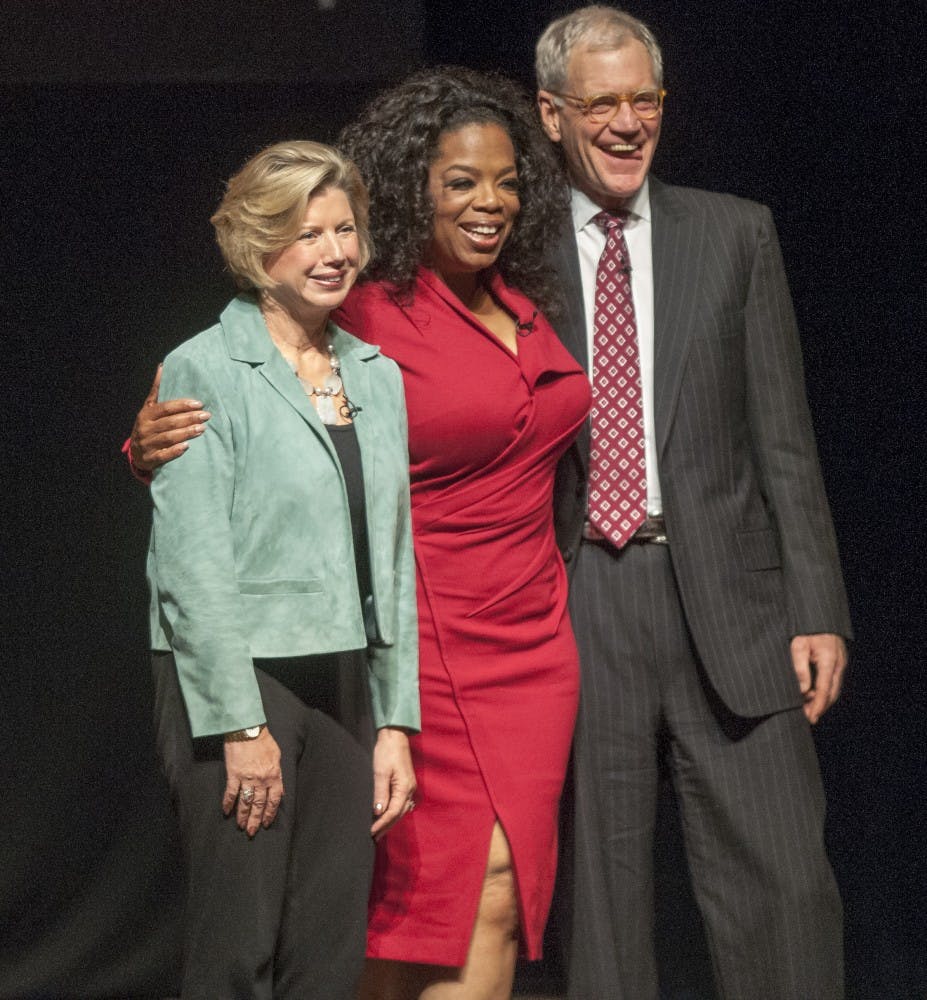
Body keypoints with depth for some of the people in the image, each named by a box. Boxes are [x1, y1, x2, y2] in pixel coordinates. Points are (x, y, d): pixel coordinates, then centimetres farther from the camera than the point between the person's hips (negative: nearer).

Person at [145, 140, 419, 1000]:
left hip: (345, 683, 6)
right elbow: (191, 565, -10)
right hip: (232, 680, -6)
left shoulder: (378, 377, 14)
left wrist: (395, 722, 10)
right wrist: (241, 725, -15)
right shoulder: (202, 372, -5)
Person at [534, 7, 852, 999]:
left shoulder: (735, 235, 8)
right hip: (577, 604, 0)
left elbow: (782, 439, 6)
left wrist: (817, 611, -1)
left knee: (785, 886, -4)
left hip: (723, 599, 0)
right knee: (599, 896, 5)